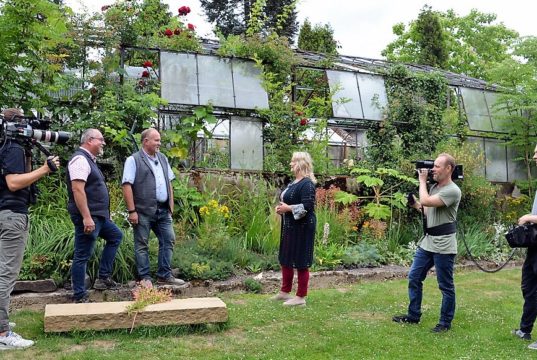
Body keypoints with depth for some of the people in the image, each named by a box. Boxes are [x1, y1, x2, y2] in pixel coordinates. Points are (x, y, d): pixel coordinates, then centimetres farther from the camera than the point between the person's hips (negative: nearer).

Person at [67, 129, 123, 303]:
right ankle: (79, 297, 6)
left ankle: (103, 278, 22)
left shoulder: (89, 160, 16)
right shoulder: (80, 159, -15)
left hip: (99, 215, 11)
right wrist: (86, 217, -28)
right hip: (88, 217, -11)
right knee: (83, 256, -3)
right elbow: (77, 190, -25)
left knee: (115, 236, 21)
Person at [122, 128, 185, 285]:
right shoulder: (133, 160, -5)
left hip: (163, 210, 7)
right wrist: (132, 211, -16)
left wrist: (171, 206, 13)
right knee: (142, 245, 3)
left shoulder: (163, 159, 15)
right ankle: (145, 278, 12)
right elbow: (127, 186, -11)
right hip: (143, 211, -6)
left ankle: (165, 276, 17)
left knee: (168, 240, 7)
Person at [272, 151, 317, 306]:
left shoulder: (307, 183, -17)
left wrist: (288, 208, -19)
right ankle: (285, 291, 30)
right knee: (285, 259, 17)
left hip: (302, 228, -10)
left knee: (301, 262, -1)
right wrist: (281, 207, 4)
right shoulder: (295, 182, 14)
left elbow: (307, 206, -25)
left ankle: (301, 297, 10)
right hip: (290, 226, 10)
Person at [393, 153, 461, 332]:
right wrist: (415, 204, 4)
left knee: (446, 286, 4)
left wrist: (422, 181, -12)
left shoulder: (452, 191, -15)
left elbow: (426, 202, -25)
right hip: (427, 241, 9)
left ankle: (445, 322, 17)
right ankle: (413, 315, 24)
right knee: (414, 277, 12)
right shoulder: (434, 187, 12)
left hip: (443, 245, -9)